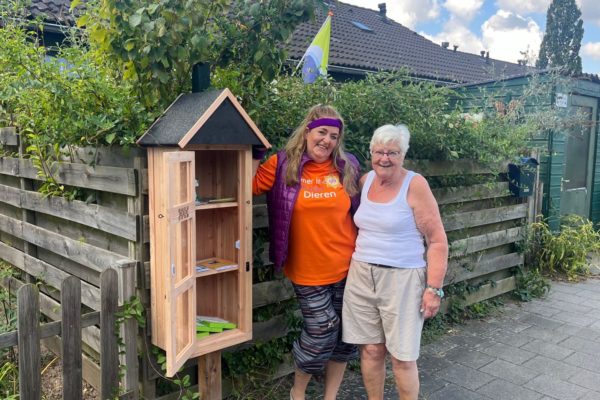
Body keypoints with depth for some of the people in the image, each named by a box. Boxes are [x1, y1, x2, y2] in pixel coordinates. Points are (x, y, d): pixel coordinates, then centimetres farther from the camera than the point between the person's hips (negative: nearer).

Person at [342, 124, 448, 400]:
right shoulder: (365, 180, 6)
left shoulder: (415, 185, -10)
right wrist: (356, 263, 12)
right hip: (361, 276, 5)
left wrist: (434, 288, -13)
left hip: (402, 278, -4)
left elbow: (437, 241, -9)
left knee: (402, 355, 3)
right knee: (370, 349, 11)